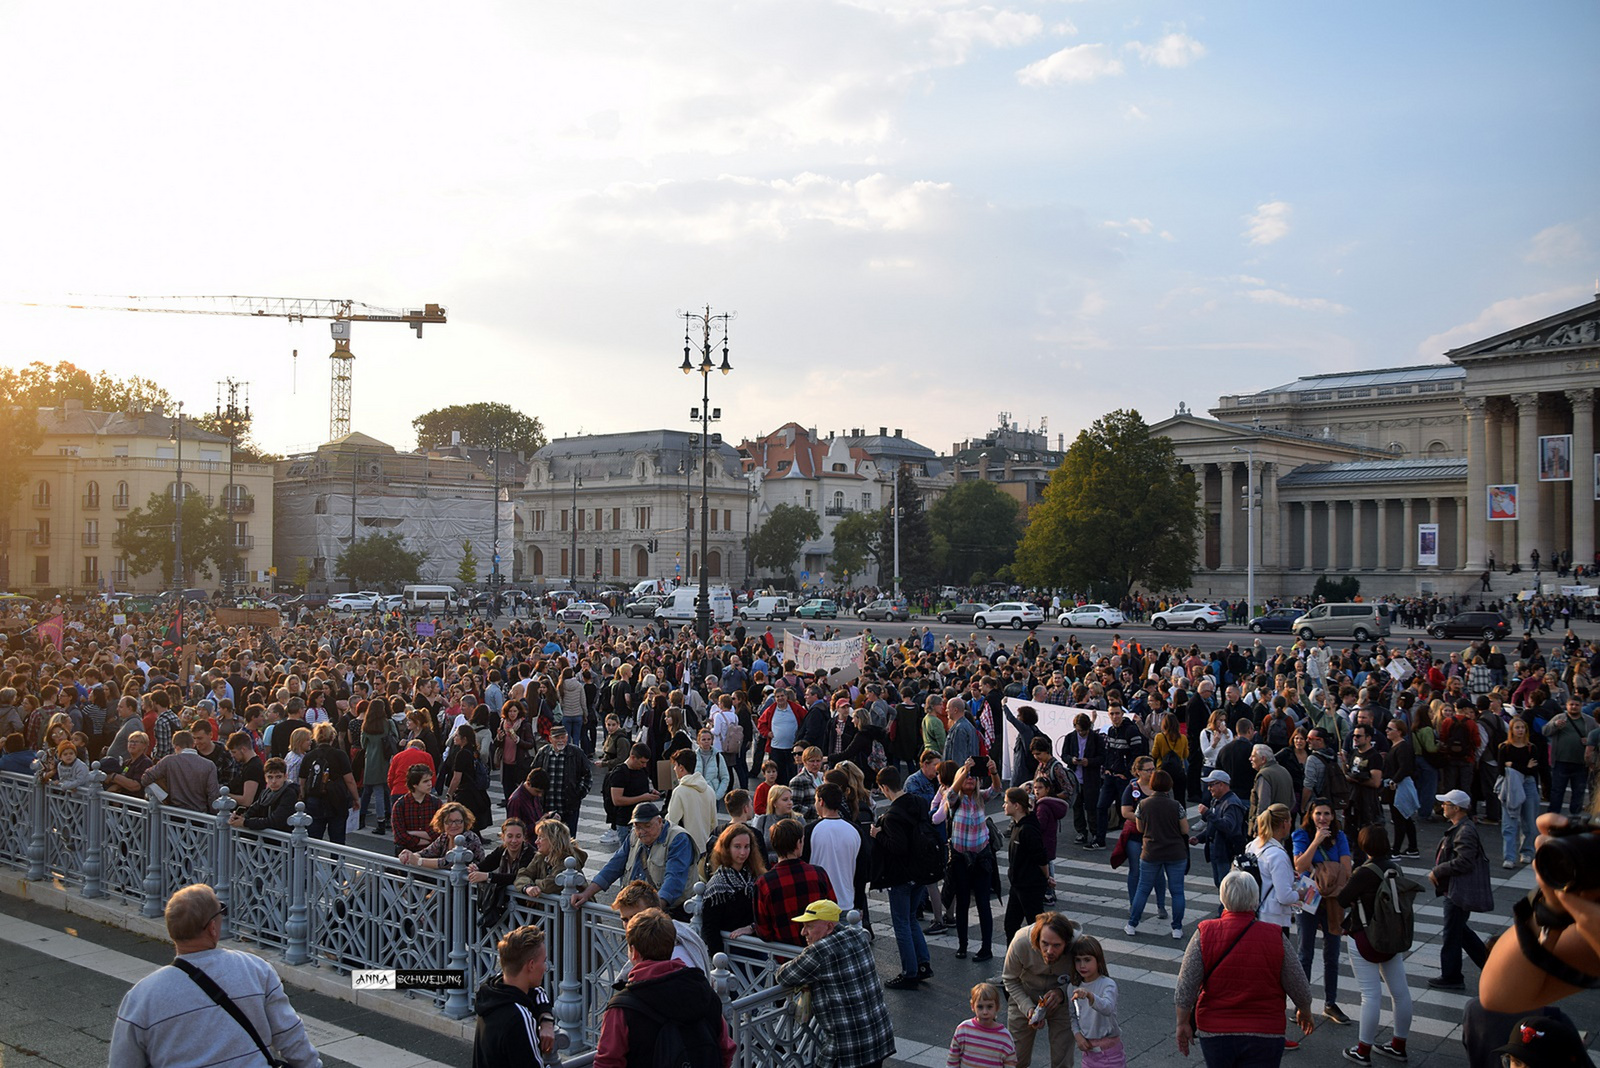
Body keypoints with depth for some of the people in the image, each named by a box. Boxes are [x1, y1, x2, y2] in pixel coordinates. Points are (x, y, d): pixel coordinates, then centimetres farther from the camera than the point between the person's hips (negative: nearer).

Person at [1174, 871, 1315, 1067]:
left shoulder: (1205, 933, -10)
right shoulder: (1275, 937, -10)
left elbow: (1185, 987, -10)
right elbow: (1300, 989, -1)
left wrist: (1183, 1024, 3)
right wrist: (1305, 1012, 19)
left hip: (1214, 1032, 1)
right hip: (1264, 1035, -1)